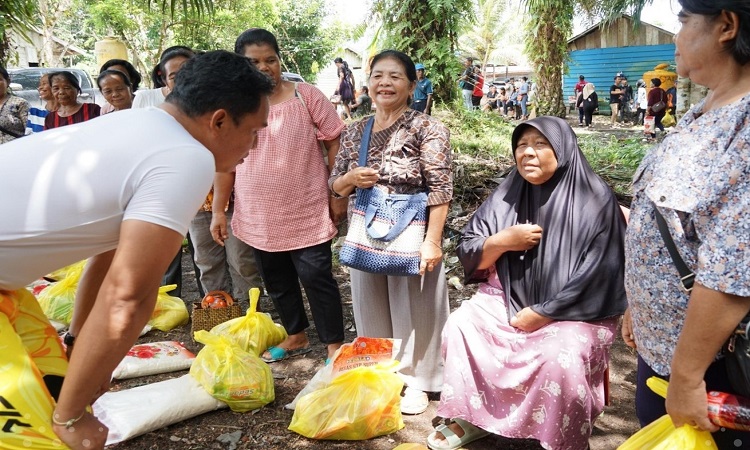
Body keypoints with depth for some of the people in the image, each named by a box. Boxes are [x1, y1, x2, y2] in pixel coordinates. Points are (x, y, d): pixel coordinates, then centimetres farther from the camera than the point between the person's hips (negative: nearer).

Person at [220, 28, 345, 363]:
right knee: (277, 281, 16)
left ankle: (334, 344, 17)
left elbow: (335, 145, -4)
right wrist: (218, 210, 7)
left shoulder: (306, 96, -6)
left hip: (307, 212, -4)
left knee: (316, 278, 1)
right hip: (259, 216, 4)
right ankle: (296, 336, 36)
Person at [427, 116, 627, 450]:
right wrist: (503, 240, -19)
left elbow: (597, 278, -16)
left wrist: (538, 316, -16)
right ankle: (471, 417, 5)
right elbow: (469, 257, 2)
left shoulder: (594, 200, -13)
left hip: (575, 311, -4)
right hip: (509, 299, 5)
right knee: (460, 325, -14)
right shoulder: (507, 196, 0)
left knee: (559, 358, -31)